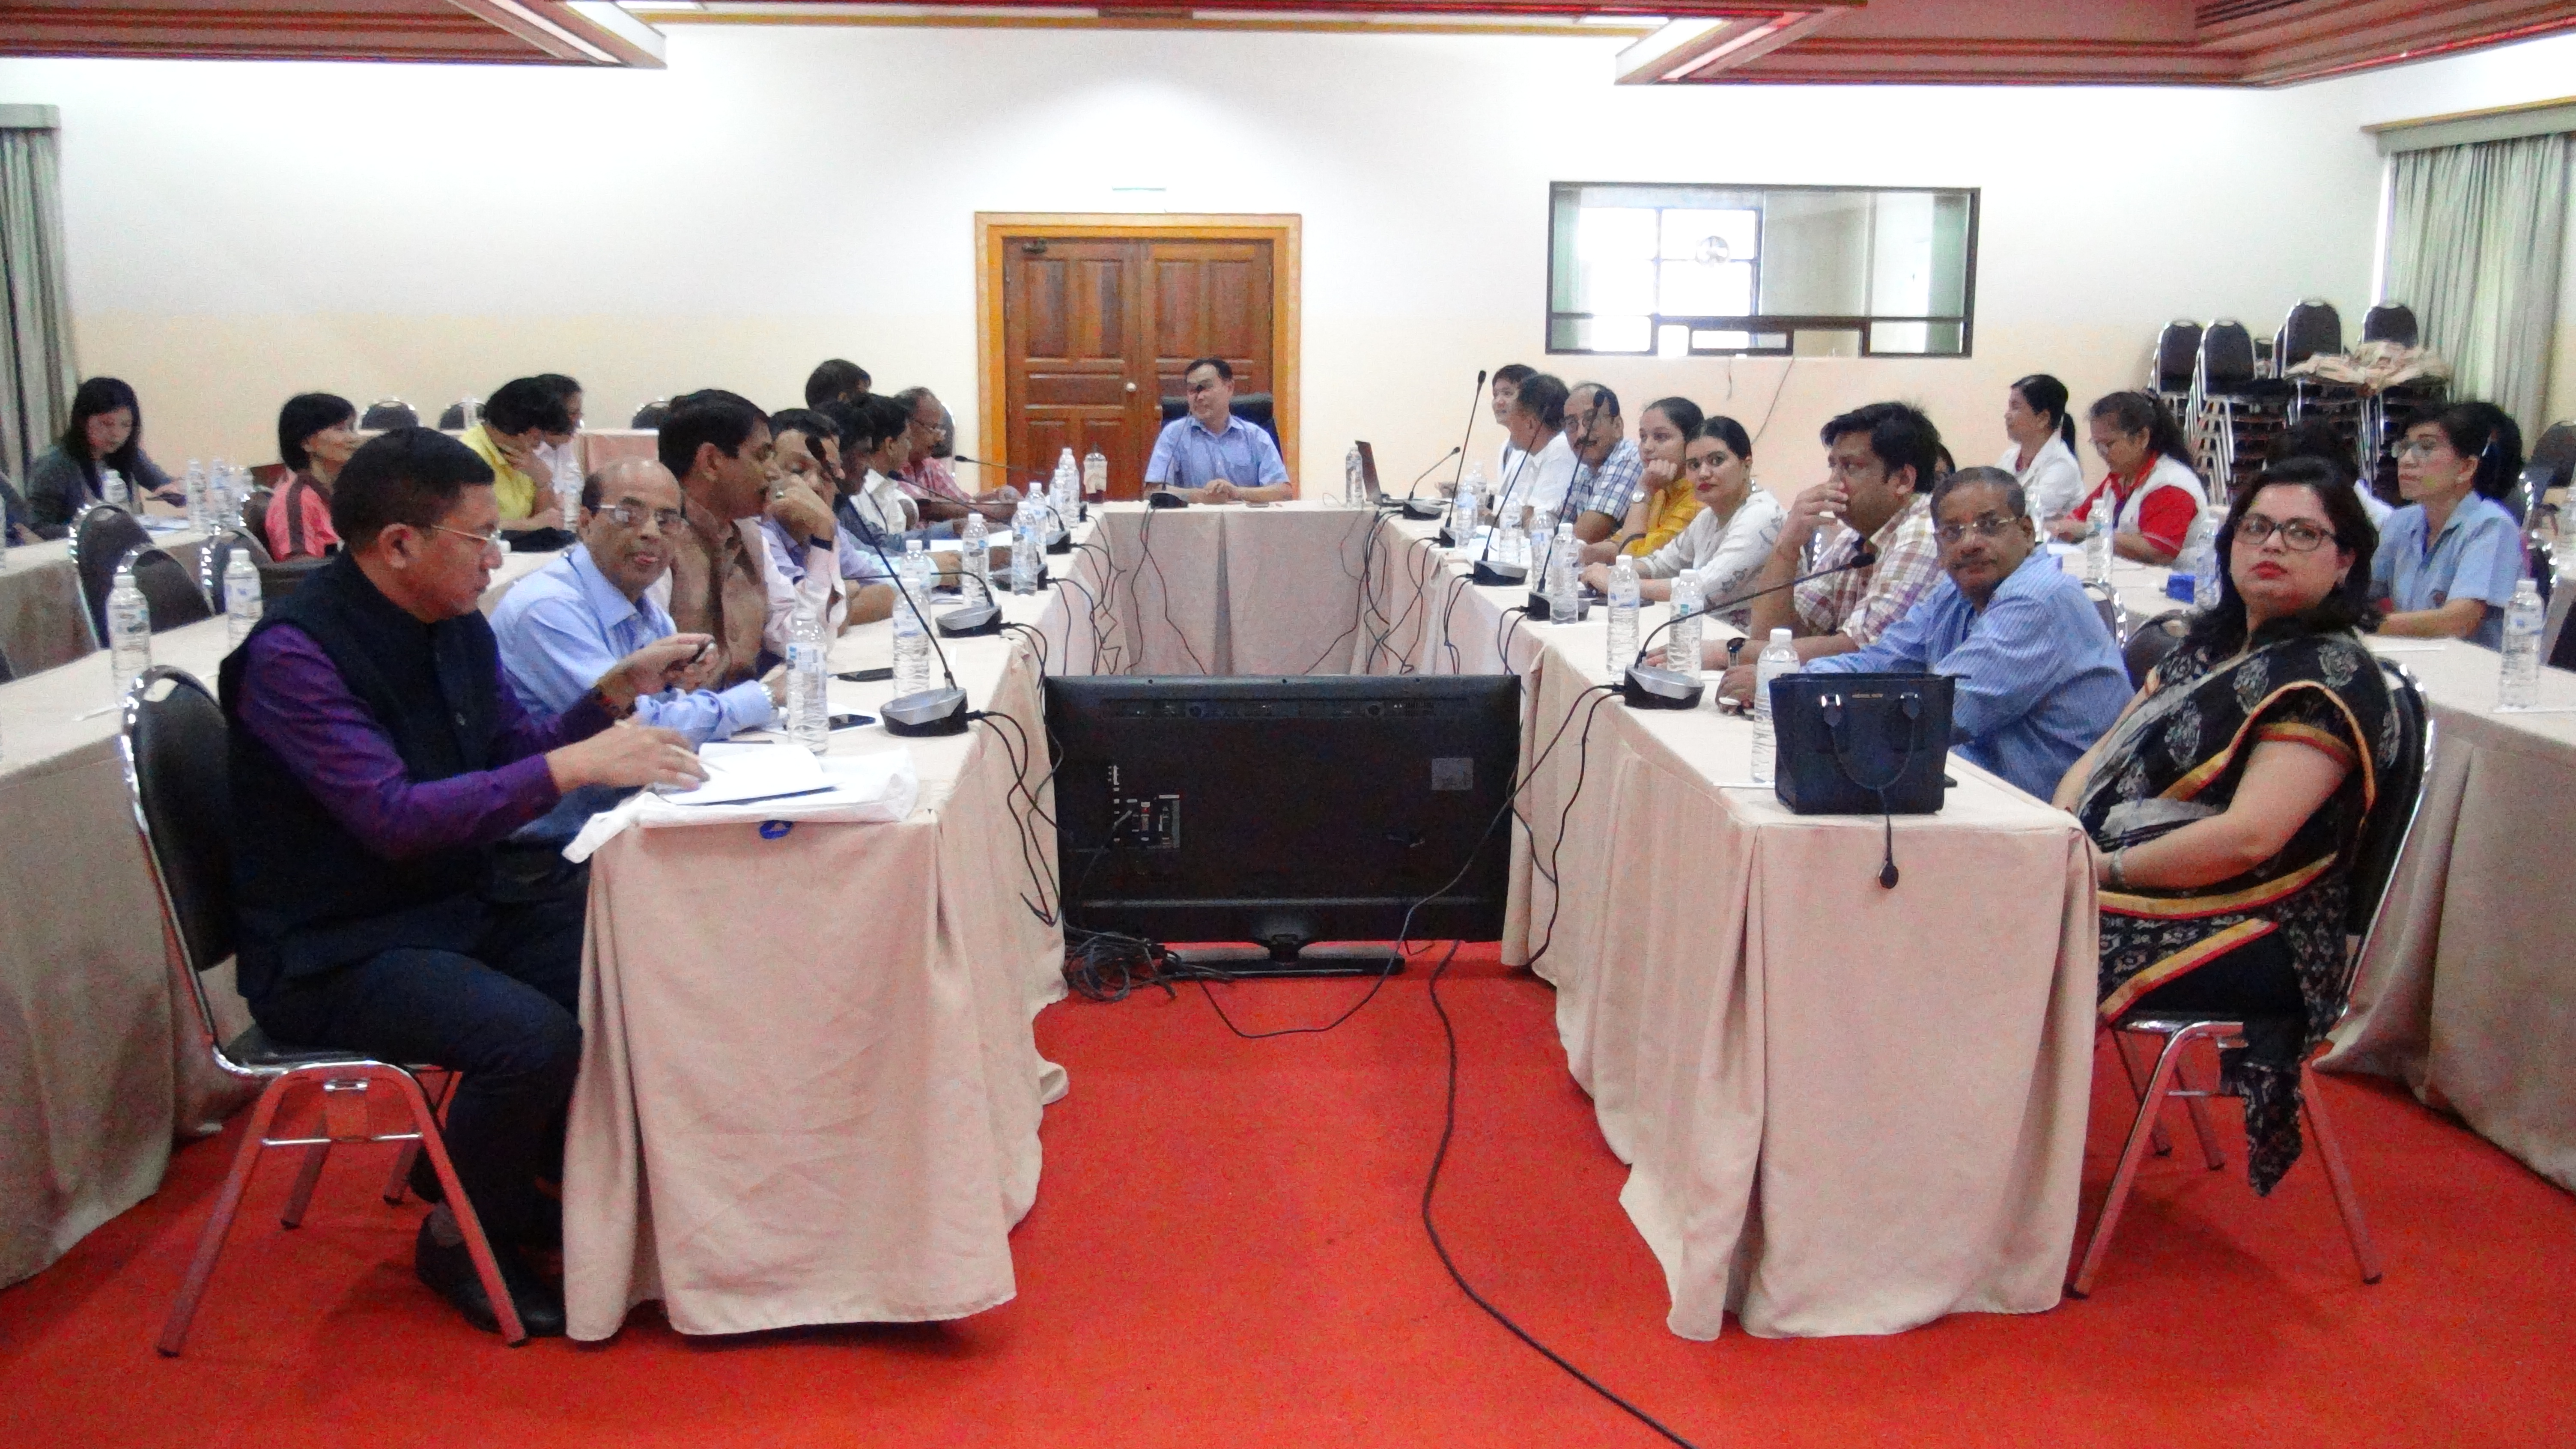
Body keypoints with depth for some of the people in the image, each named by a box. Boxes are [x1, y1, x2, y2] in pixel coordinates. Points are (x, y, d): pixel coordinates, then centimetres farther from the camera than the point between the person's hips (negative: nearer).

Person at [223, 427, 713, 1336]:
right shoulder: (294, 653, -20)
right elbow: (395, 817, -29)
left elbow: (516, 754, 16)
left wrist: (618, 690, -1)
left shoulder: (456, 627, 5)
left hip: (458, 909, 8)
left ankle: (523, 1178, 14)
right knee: (536, 1038, -30)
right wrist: (576, 765, -33)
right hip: (333, 953, -8)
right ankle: (461, 1238, 0)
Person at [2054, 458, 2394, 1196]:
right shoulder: (2208, 645, 17)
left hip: (2251, 941, -8)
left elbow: (2248, 837, -20)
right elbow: (2104, 753, 16)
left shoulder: (2335, 676, -9)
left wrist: (2105, 868, -16)